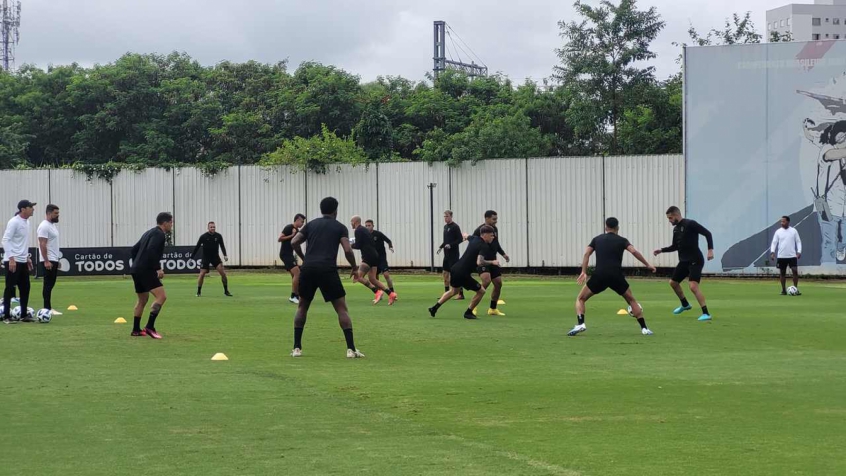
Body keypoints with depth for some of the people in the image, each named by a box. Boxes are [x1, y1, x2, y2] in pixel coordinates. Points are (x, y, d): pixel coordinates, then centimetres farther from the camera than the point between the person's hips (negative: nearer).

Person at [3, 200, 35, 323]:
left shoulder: (26, 222, 12)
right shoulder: (14, 222, -15)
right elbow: (6, 240, -18)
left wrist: (27, 257, 20)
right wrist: (11, 258, -24)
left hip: (23, 261, 9)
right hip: (13, 261, -9)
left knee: (25, 288, 11)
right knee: (10, 288, -4)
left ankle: (24, 314, 19)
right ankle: (7, 316, 1)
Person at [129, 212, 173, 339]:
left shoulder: (149, 233, 22)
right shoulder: (159, 234, -8)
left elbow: (134, 250, 25)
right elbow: (151, 251, -24)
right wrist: (158, 268, -23)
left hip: (136, 270, 10)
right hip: (146, 270, -10)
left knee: (142, 299, 22)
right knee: (161, 296, -16)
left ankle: (136, 330, 28)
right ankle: (149, 327, -24)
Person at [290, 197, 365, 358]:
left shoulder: (311, 224, 18)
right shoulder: (340, 227, 10)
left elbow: (294, 242, 8)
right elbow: (347, 250, -3)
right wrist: (355, 268, 13)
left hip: (308, 269, 3)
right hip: (328, 270, -3)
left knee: (302, 307, 20)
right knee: (341, 308, 3)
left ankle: (297, 348, 14)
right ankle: (351, 349, -7)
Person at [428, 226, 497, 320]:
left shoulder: (474, 239, 8)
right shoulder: (483, 246, -17)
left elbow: (466, 236, 34)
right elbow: (479, 262, -31)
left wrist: (465, 236, 58)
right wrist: (492, 262, -17)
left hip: (455, 269, 9)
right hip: (463, 274, -9)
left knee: (453, 291, 33)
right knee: (481, 291, 4)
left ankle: (434, 308, 34)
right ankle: (468, 313, 15)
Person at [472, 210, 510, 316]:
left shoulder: (495, 229, 11)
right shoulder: (479, 230, -13)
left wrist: (503, 254, 13)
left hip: (492, 261, 8)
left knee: (498, 283, 6)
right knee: (487, 280, -26)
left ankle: (493, 309, 20)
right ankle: (473, 306, -17)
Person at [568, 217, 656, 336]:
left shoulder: (597, 239, 17)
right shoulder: (621, 240, 12)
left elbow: (587, 254, 5)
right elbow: (634, 252, -5)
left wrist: (584, 272, 2)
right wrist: (648, 265, 0)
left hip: (599, 275, 0)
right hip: (616, 276, 0)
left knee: (580, 299, 15)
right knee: (632, 300, 19)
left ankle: (580, 324, -8)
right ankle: (644, 328, 11)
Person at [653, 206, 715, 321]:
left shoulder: (690, 224, -14)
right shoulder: (676, 229, 12)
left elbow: (707, 234, -16)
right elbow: (675, 246, 23)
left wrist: (710, 249, -26)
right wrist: (661, 250, 12)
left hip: (695, 261, -9)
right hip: (684, 261, 9)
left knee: (693, 286, -23)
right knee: (673, 282, 20)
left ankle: (706, 313, -21)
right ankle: (685, 305, 42)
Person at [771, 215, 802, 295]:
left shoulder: (794, 231, 2)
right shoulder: (778, 232, 3)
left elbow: (798, 242, 4)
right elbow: (774, 242, 2)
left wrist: (799, 252, -8)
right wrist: (772, 252, -11)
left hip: (792, 256, -1)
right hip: (781, 256, 1)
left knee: (795, 271, -10)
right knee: (783, 273, 5)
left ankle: (796, 289, -1)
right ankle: (783, 290, 14)